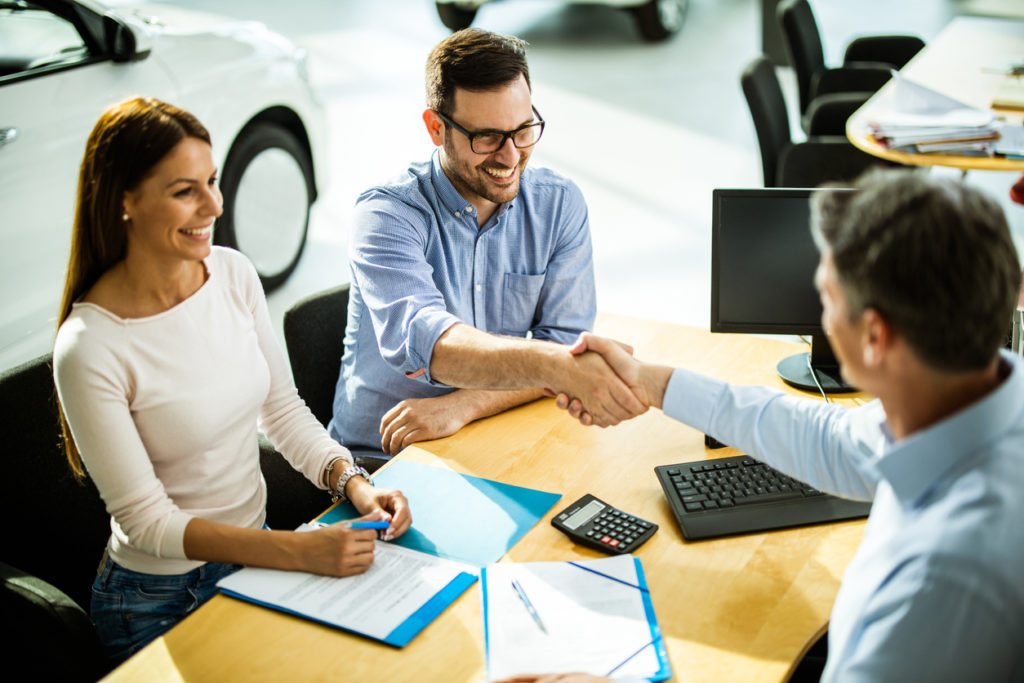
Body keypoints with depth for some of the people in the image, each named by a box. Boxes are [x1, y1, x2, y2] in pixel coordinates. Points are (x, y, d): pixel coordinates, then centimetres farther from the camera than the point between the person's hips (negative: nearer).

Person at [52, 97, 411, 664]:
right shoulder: (88, 351, -24)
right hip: (163, 605, -5)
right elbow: (146, 520, -20)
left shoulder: (233, 273, -6)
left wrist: (352, 483, -13)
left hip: (255, 550, 6)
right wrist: (300, 551, -27)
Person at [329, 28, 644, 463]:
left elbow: (565, 343, -5)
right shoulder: (387, 215, -13)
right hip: (377, 459, -3)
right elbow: (420, 341, -30)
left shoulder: (559, 205, 1)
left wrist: (460, 405, -22)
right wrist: (563, 365, -46)